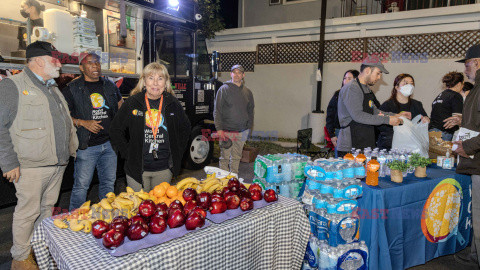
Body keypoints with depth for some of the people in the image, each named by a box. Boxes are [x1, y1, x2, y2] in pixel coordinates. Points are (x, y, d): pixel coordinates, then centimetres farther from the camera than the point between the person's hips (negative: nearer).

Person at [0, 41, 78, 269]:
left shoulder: (53, 88, 17)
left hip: (58, 163, 7)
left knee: (47, 208, 16)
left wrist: (71, 149, 18)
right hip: (31, 166, -7)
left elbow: (65, 123, 24)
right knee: (28, 212, 3)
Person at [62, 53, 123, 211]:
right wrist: (83, 122, -16)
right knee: (81, 185, 0)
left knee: (108, 183, 13)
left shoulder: (110, 86, 11)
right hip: (86, 146, -4)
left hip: (109, 143, 4)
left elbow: (122, 108, 23)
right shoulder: (72, 89, -1)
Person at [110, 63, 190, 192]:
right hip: (137, 168, -1)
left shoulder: (173, 104, 2)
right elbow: (116, 130, 4)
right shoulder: (132, 103, -3)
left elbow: (185, 128, 15)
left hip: (165, 169, 2)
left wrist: (177, 152, 7)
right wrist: (127, 154, -4)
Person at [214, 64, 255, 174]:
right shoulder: (224, 89, -2)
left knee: (236, 157, 12)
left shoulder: (247, 92, 10)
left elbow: (250, 111, 18)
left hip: (242, 132, 4)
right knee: (225, 158, 1)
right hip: (226, 131, -4)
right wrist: (219, 128, -12)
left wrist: (249, 127, 11)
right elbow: (217, 111, -5)